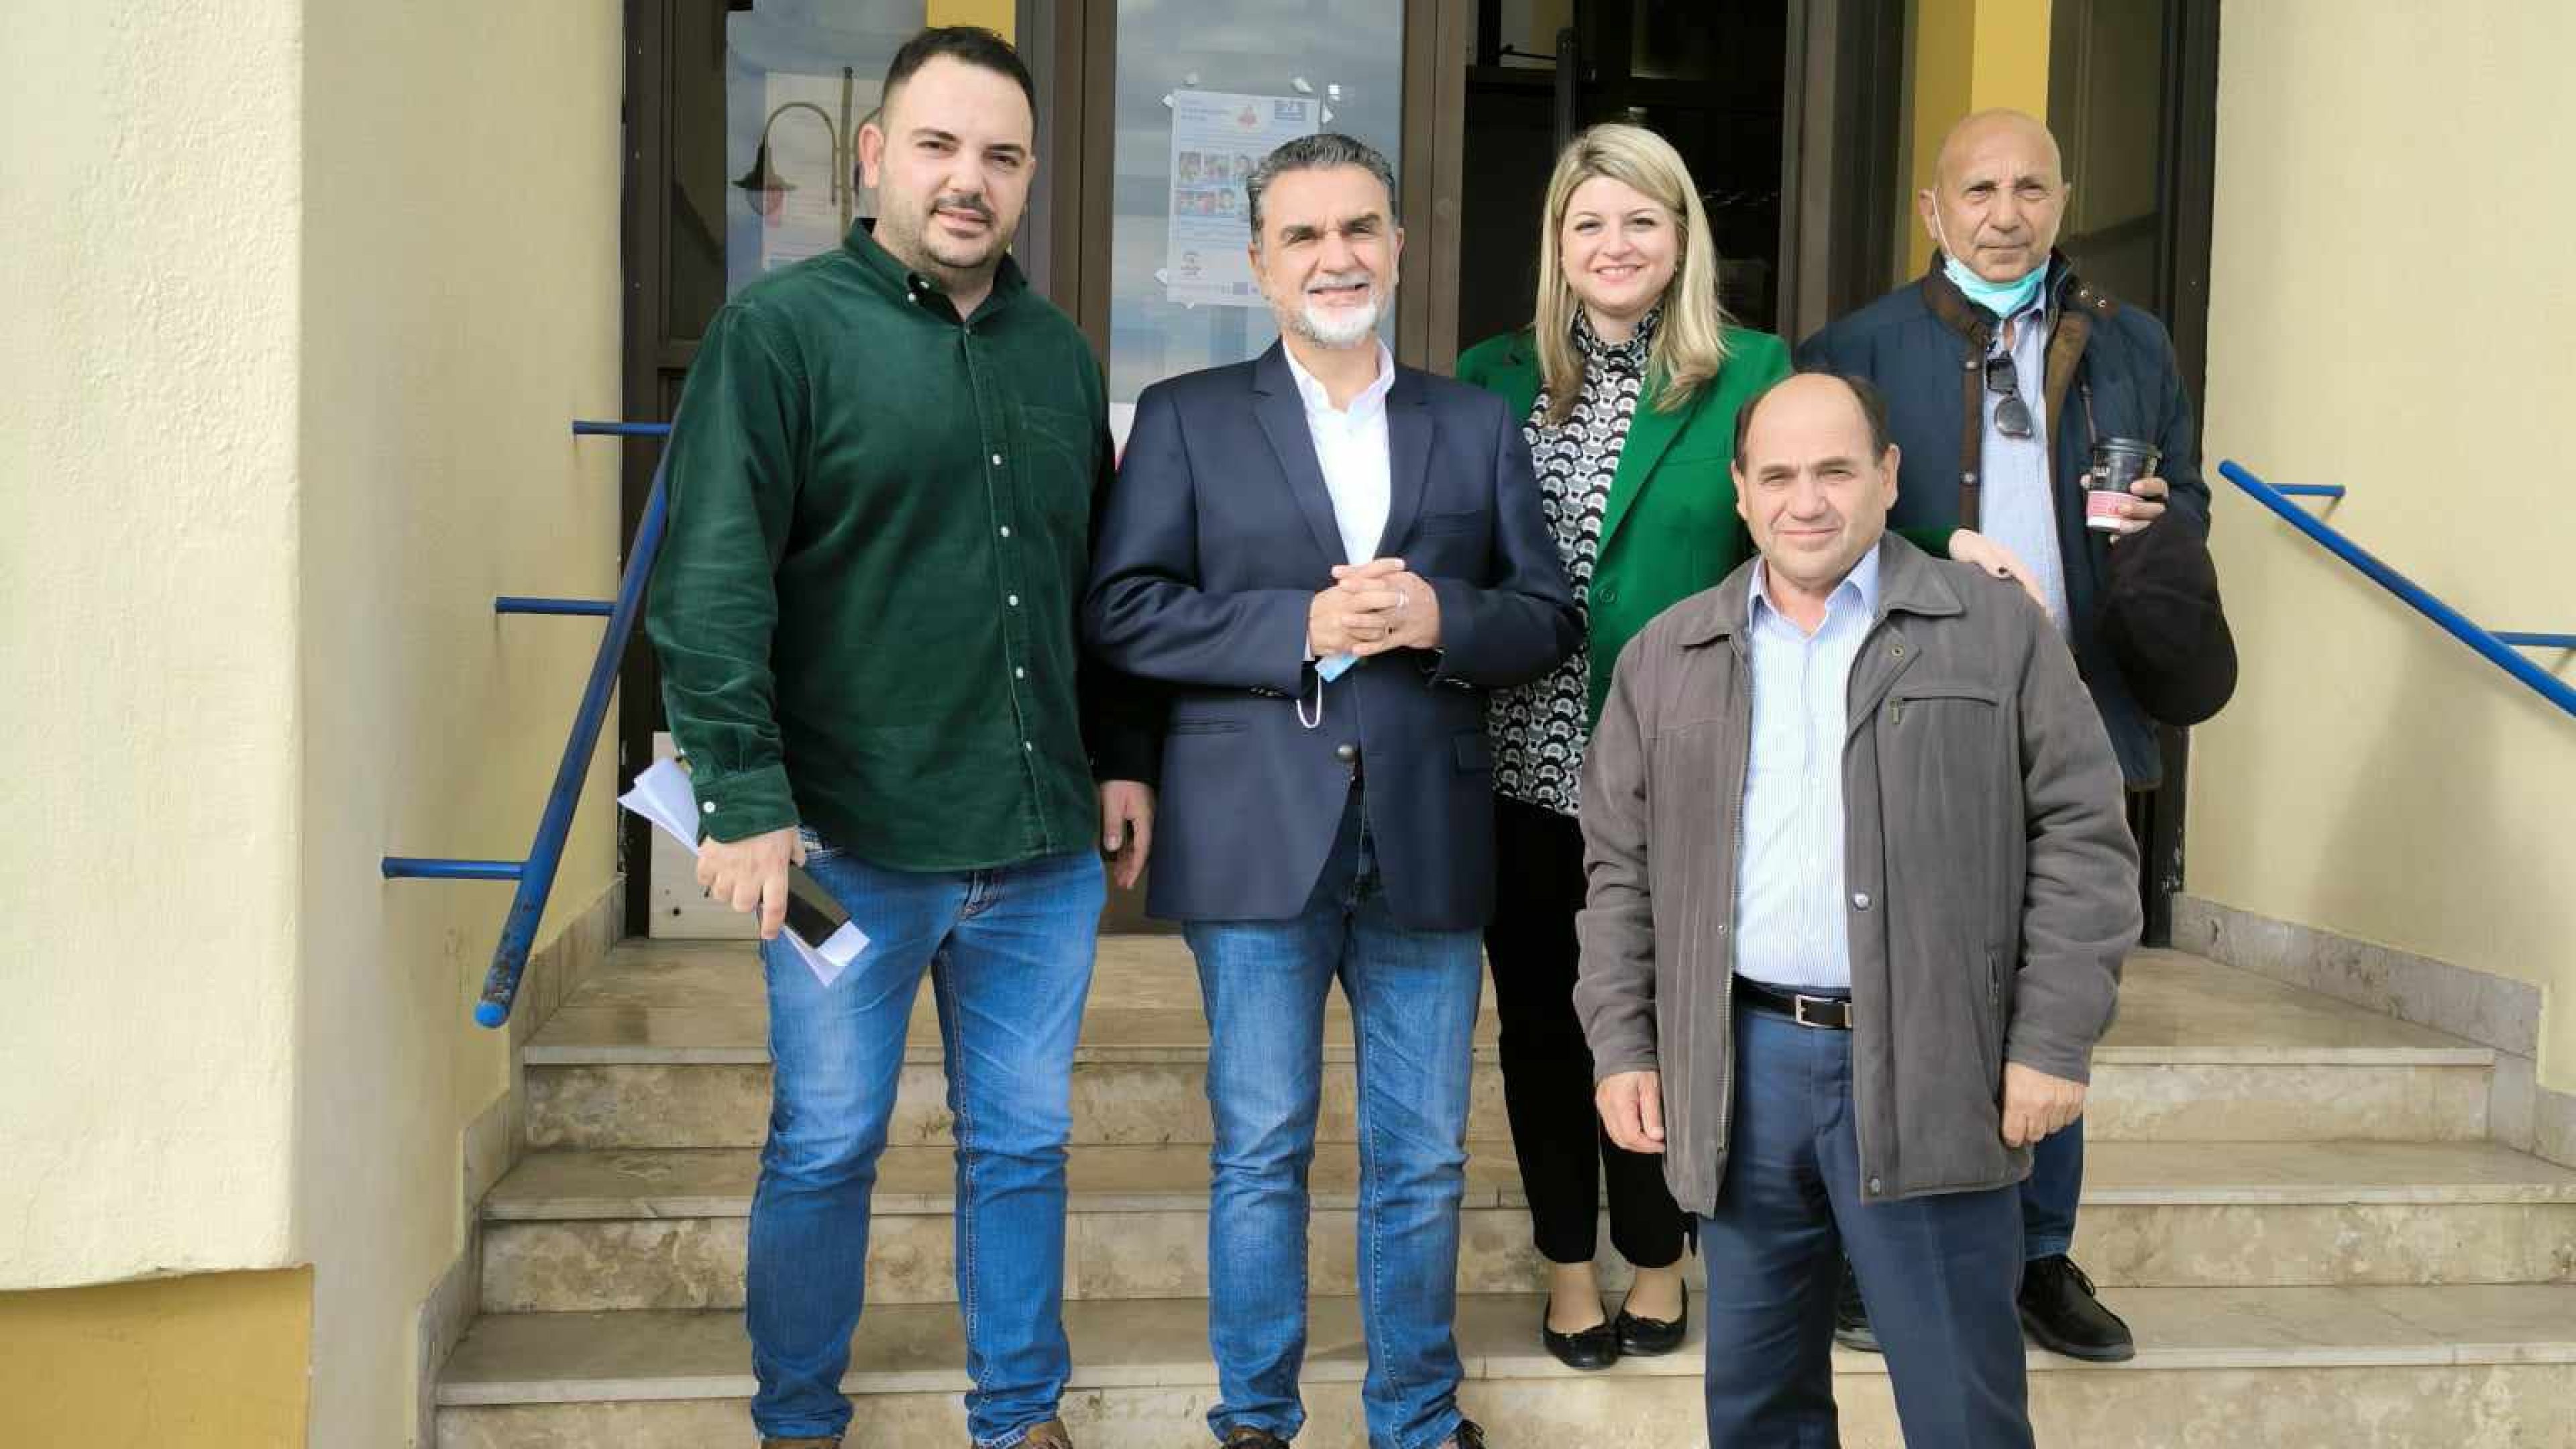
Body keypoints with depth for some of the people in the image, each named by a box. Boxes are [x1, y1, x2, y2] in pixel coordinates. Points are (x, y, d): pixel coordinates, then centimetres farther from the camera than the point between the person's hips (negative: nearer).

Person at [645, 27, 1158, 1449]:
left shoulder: (1059, 353, 10)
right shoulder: (780, 329, -6)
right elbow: (711, 580, -12)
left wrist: (1124, 757, 12)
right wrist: (746, 799, -18)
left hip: (1042, 847, 4)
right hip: (851, 843, -4)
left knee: (1023, 1145, 14)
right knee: (826, 1149, 10)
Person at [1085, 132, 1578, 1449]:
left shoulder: (1477, 425, 11)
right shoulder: (1187, 418, 4)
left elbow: (1550, 617, 7)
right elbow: (1120, 611, -4)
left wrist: (1439, 617, -13)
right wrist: (1298, 627, -15)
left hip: (1428, 843, 2)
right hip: (1257, 839, -2)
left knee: (1423, 1160, 10)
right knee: (1261, 1153, 8)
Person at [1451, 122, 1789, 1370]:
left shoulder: (1754, 376, -3)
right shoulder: (1493, 377, 5)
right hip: (1522, 762, 3)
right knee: (1540, 1023, 13)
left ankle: (1657, 1259, 32)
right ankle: (1569, 1264, 31)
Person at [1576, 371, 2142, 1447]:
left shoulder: (1996, 630, 2)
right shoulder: (1666, 657, 10)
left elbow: (2081, 838, 0)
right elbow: (1620, 866, 12)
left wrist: (2053, 1040, -6)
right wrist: (1621, 1044, 5)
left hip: (1927, 1074, -3)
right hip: (1739, 1070, 3)